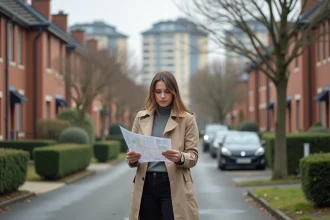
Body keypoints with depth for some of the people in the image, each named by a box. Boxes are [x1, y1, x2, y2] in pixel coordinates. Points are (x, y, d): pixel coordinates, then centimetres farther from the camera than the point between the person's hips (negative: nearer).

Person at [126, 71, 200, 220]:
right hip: (146, 185, 3)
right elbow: (132, 149, 12)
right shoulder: (141, 117, 11)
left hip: (173, 185, -3)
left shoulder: (187, 119, 2)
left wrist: (180, 158, -23)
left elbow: (193, 156, -1)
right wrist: (131, 159, -12)